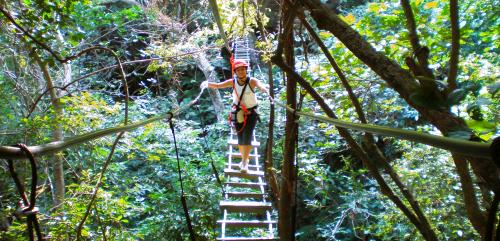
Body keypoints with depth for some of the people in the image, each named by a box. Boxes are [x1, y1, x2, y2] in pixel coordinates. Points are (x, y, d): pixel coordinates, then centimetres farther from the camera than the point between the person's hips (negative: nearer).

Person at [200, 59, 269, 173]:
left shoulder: (252, 81, -17)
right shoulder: (233, 82, -9)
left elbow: (260, 85, -38)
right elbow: (217, 85, -13)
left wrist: (265, 90, -61)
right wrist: (207, 84, -33)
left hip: (251, 113, -3)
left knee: (247, 137, -13)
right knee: (240, 139, 8)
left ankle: (245, 163, -2)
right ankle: (244, 159, 30)